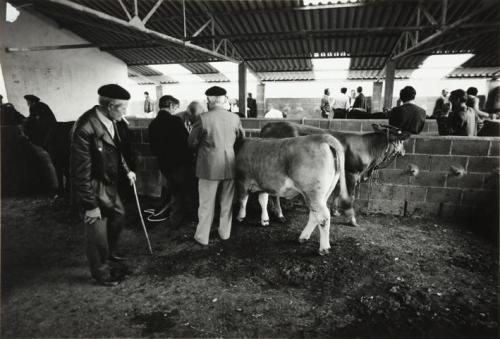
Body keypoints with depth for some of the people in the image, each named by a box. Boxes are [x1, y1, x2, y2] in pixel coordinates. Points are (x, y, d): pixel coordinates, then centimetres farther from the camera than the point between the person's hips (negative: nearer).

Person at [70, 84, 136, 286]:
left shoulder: (109, 121, -4)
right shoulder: (85, 129, -30)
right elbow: (81, 172, -25)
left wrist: (126, 170, 7)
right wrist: (90, 205, -21)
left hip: (109, 183, 9)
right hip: (94, 188, -9)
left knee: (118, 216, 25)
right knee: (98, 232, 9)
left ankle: (108, 253, 50)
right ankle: (101, 272, 34)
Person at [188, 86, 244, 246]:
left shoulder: (203, 118, -13)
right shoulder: (235, 118, -3)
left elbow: (192, 141, -3)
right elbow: (241, 138, 10)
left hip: (209, 167, -3)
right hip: (229, 166, 3)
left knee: (206, 204, 9)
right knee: (227, 202, 17)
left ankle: (202, 237, 21)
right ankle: (225, 233, 31)